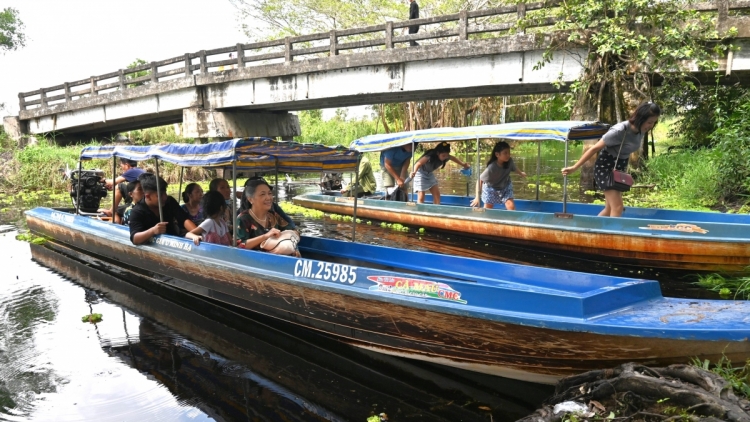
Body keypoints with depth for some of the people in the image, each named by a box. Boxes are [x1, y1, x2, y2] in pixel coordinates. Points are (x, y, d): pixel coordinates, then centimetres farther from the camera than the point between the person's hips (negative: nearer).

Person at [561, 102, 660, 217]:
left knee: (610, 209, 10)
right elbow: (595, 148, -22)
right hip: (605, 167, -8)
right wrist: (574, 168, -20)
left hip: (619, 168, 8)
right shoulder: (619, 131, -26)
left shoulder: (641, 130, -4)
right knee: (617, 208, -15)